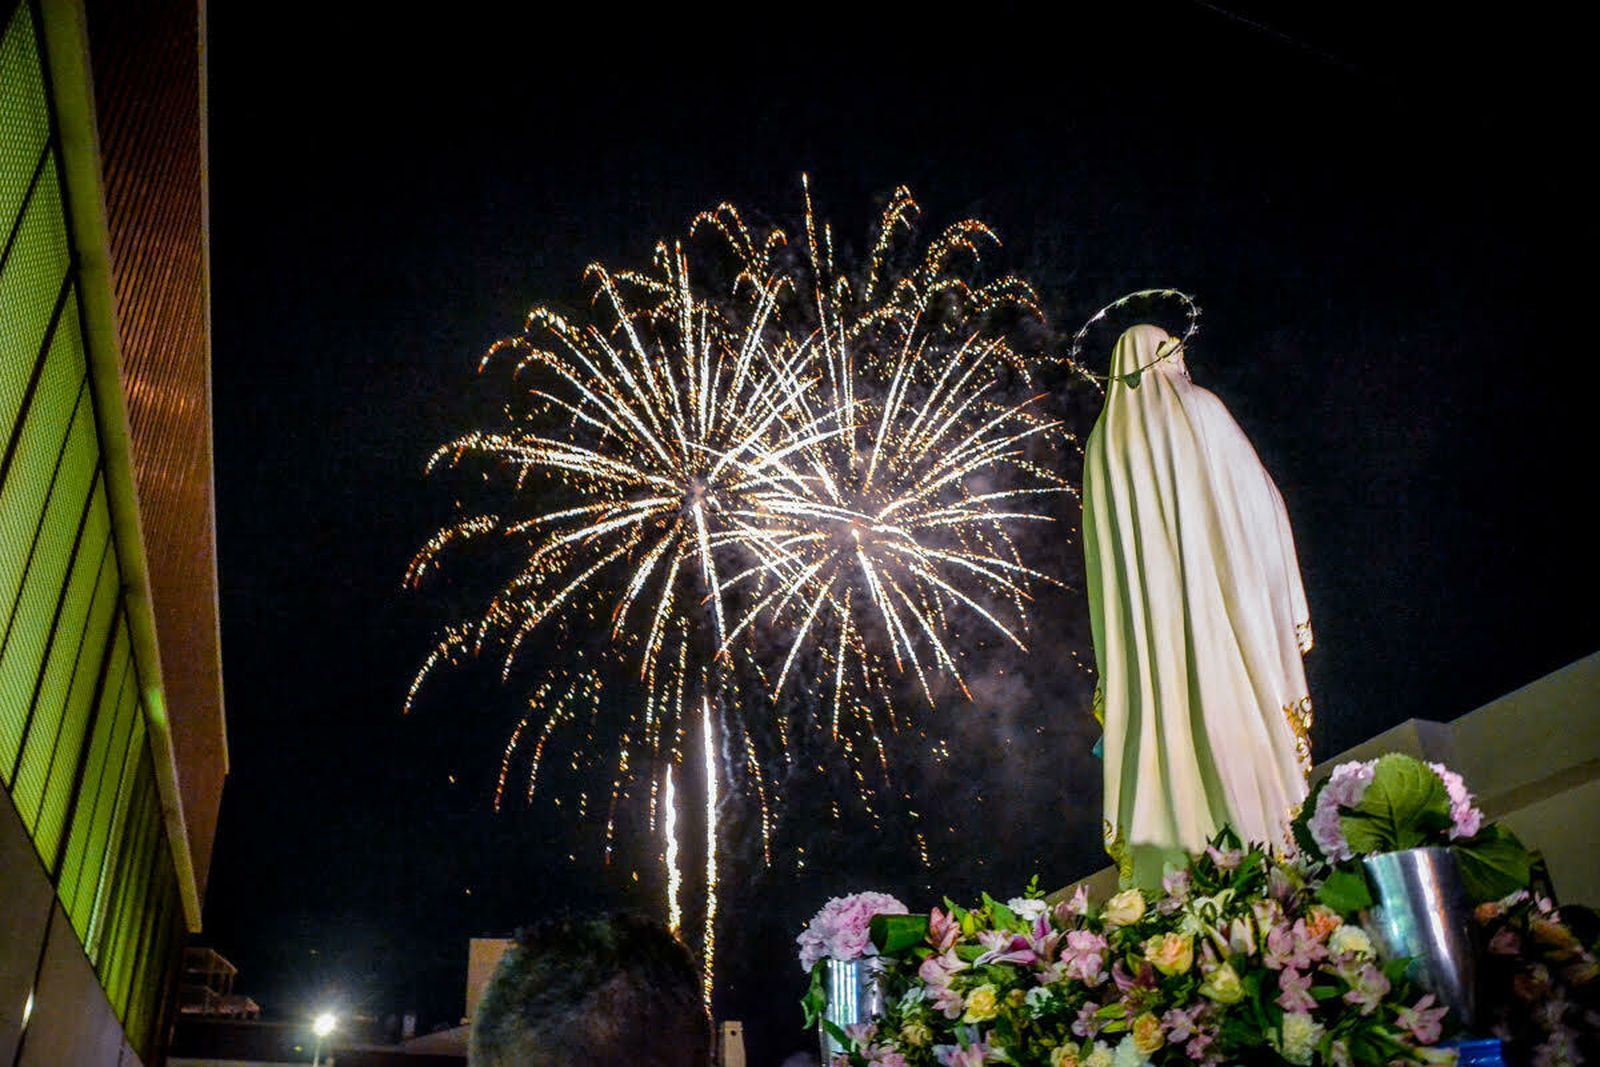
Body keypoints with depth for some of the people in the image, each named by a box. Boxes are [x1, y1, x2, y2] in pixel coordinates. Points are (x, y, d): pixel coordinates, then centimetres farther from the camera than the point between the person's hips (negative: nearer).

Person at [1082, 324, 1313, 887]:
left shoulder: (1105, 441, 12)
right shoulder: (1200, 409, 4)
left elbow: (1103, 551, 11)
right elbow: (1256, 499, 2)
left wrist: (1112, 662, 13)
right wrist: (1286, 606, 7)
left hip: (1144, 621, 3)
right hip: (1219, 604, -3)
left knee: (1160, 726, 0)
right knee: (1232, 717, -1)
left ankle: (1166, 878, -2)